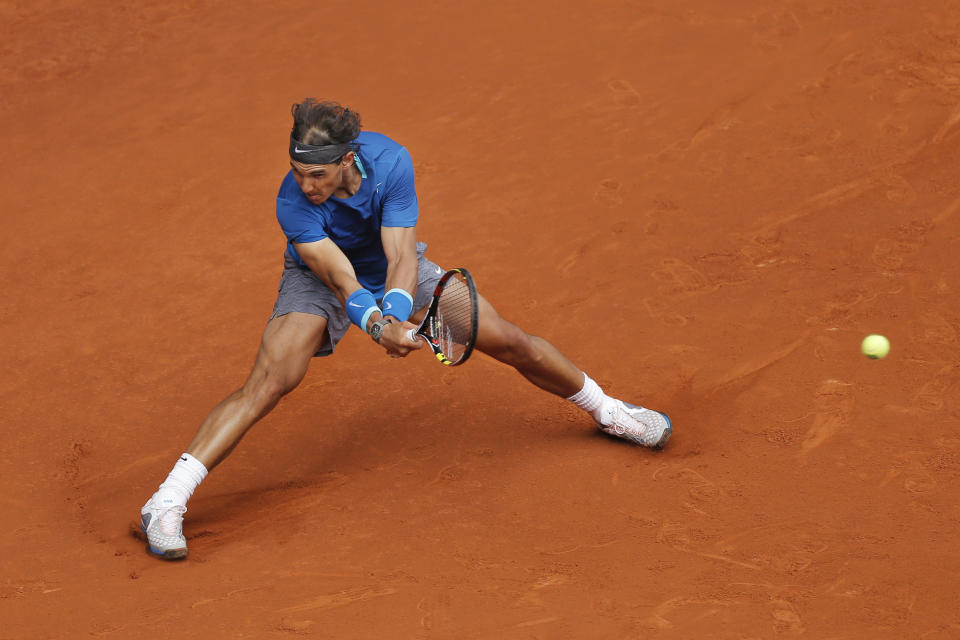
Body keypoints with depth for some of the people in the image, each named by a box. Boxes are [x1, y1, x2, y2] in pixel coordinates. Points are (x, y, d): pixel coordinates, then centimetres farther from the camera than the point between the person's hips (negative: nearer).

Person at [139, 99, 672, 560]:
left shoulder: (391, 161, -30)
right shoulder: (293, 204, -34)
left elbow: (400, 257, -31)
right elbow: (342, 280, -37)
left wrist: (396, 310, -50)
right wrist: (379, 327, -55)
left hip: (394, 273, 3)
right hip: (319, 279, -3)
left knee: (510, 342, 0)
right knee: (271, 381, -27)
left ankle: (607, 410, 27)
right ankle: (166, 503, -27)